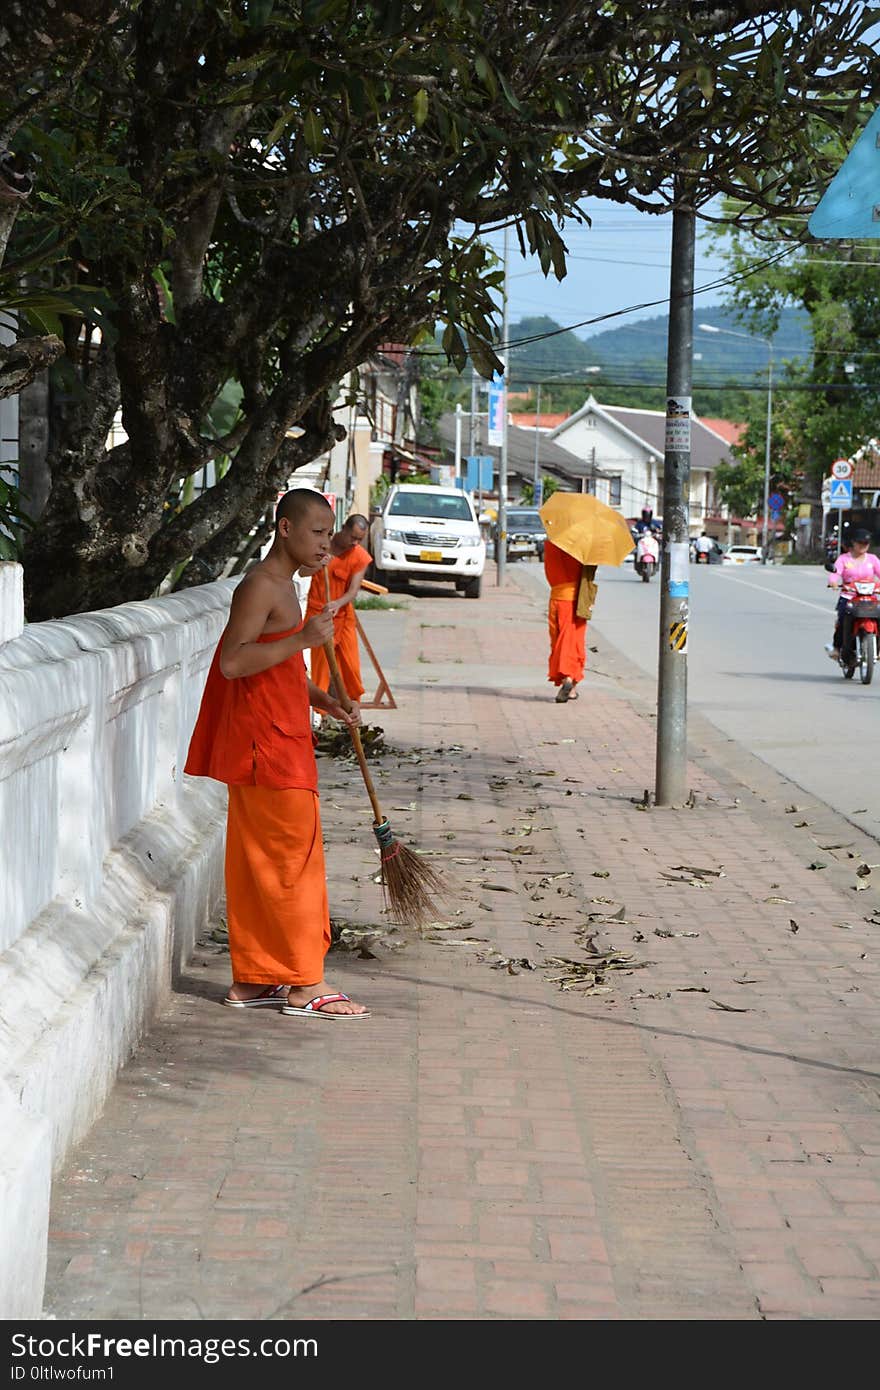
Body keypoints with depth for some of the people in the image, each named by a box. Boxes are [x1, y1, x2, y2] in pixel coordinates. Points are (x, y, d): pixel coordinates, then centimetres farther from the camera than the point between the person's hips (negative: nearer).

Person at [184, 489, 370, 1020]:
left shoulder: (284, 586, 18)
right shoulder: (260, 586, -14)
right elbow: (233, 662, -25)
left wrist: (321, 699, 12)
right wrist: (303, 638, -26)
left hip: (281, 741, 10)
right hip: (265, 743, -10)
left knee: (258, 861, 12)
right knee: (295, 856, -6)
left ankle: (252, 980, 17)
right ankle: (306, 985, -1)